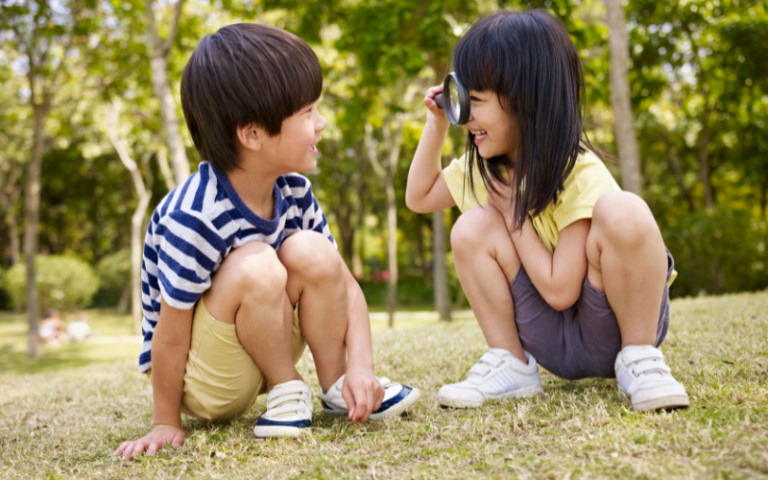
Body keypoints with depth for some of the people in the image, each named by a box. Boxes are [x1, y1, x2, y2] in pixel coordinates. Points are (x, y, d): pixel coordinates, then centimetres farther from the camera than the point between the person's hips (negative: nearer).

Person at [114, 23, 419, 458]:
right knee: (254, 267, -33)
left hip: (261, 353, 6)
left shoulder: (294, 193, -9)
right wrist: (167, 424, -12)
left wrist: (361, 365, -20)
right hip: (201, 385, -6)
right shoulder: (192, 219, -31)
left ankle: (337, 387, -6)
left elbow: (344, 284, -6)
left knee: (310, 252, -20)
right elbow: (169, 337, -22)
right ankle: (289, 390, -10)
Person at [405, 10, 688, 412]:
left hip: (615, 323, -5)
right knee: (473, 227, -16)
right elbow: (419, 197, 14)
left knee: (621, 212, -34)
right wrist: (436, 126, 3)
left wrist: (513, 211, -16)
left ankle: (639, 358, -17)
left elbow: (560, 291, -24)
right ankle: (511, 365, -5)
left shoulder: (580, 174, -21)